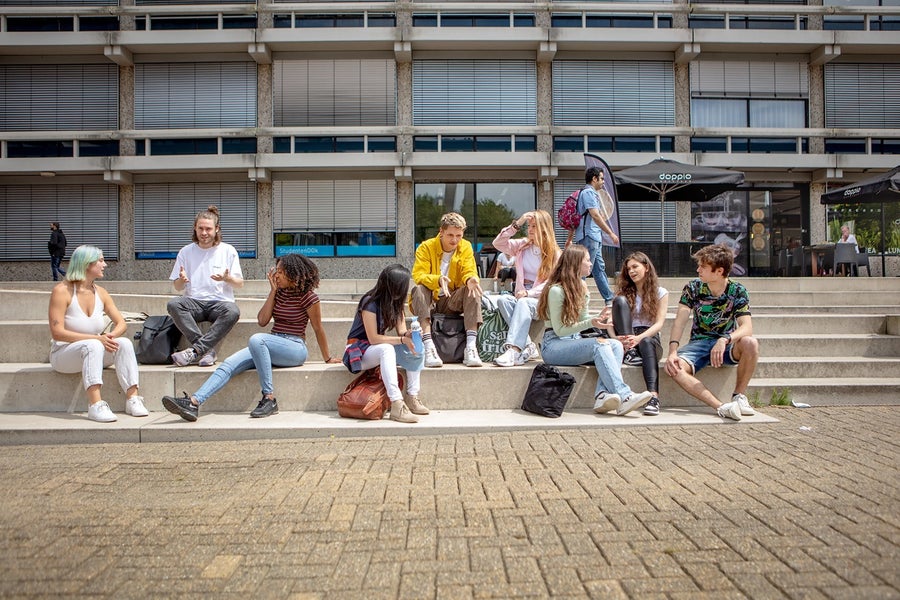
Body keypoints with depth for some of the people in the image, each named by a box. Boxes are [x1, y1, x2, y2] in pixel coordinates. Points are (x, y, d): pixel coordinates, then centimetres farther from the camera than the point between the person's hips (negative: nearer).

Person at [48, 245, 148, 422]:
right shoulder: (62, 291, -13)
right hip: (64, 354, -5)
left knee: (124, 343, -22)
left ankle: (132, 399, -27)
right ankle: (95, 405, -44)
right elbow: (57, 333, -20)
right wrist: (96, 338, -28)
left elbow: (121, 323, 5)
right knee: (93, 345, -36)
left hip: (94, 352, 5)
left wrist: (111, 335, -20)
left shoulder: (100, 293, 5)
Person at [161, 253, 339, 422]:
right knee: (229, 364, -17)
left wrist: (328, 359, 6)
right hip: (272, 347, 7)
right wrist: (273, 291, 0)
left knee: (256, 339, -36)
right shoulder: (278, 292, 14)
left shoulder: (307, 297, -5)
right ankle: (194, 402, -33)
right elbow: (262, 321, 5)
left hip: (295, 349, -7)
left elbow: (318, 329, 0)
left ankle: (269, 399, -33)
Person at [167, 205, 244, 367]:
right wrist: (182, 280, -11)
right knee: (173, 304, -31)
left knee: (233, 311, -36)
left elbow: (239, 284, 8)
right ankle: (208, 350, -33)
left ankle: (194, 351, -34)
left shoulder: (228, 251, 7)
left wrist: (227, 278, -15)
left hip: (221, 302, -2)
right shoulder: (186, 252, 12)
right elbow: (178, 287, 13)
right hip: (194, 302, 2)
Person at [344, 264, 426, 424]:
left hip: (382, 349, 7)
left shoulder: (396, 303, 1)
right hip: (360, 350, -7)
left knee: (416, 349, -16)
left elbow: (401, 331, -3)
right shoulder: (370, 303, -22)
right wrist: (402, 340, -30)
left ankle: (412, 397, -16)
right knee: (386, 348, -39)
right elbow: (373, 338, -25)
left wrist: (409, 335, -27)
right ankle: (396, 405, -45)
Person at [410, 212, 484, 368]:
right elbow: (418, 275, -19)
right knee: (419, 289, -33)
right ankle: (429, 347, -45)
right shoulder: (426, 247, -7)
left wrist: (470, 279, -34)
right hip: (428, 302, -2)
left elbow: (469, 272, -7)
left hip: (451, 302, 2)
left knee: (473, 289, -25)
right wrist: (437, 280, -40)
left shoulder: (466, 247, 2)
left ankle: (471, 347, -37)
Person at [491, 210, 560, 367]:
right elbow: (498, 243, 3)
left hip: (541, 301, -4)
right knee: (503, 299, -29)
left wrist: (529, 293, -21)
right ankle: (528, 346, -33)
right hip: (522, 297, 4)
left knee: (524, 303, -36)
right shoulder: (523, 245, 14)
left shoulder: (554, 253, 2)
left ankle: (513, 350, -49)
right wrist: (516, 224, -3)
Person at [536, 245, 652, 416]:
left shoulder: (582, 285, 13)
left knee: (616, 345, -19)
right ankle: (624, 397, -37)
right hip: (553, 345, -8)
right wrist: (590, 323, -22)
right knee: (599, 344, -31)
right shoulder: (556, 290, -13)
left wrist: (597, 318, -3)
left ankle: (602, 395, -37)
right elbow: (559, 330, -13)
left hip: (574, 341, 8)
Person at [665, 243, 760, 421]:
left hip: (728, 345, 0)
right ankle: (721, 406, -39)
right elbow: (680, 321, -13)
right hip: (699, 343, 1)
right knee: (674, 368, -30)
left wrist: (725, 340, -41)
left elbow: (747, 327, -20)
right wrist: (672, 351, -29)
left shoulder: (737, 291, -8)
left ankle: (738, 395, -14)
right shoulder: (693, 288, -5)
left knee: (750, 343, -35)